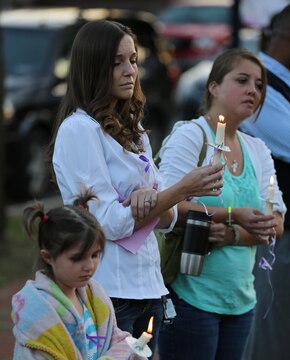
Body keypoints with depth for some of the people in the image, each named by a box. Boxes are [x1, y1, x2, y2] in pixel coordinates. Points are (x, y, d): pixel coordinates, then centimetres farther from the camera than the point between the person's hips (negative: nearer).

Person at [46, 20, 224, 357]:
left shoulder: (133, 131, 14)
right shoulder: (78, 129, -10)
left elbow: (166, 219, 10)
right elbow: (110, 223, -15)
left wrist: (153, 199, -13)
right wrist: (184, 188, -16)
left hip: (147, 288, 7)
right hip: (108, 293, -7)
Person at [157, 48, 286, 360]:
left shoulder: (258, 151, 12)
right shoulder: (189, 136, -7)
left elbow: (275, 225, 4)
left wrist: (232, 235, -15)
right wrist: (233, 215, -27)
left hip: (240, 301, 7)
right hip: (192, 296, -7)